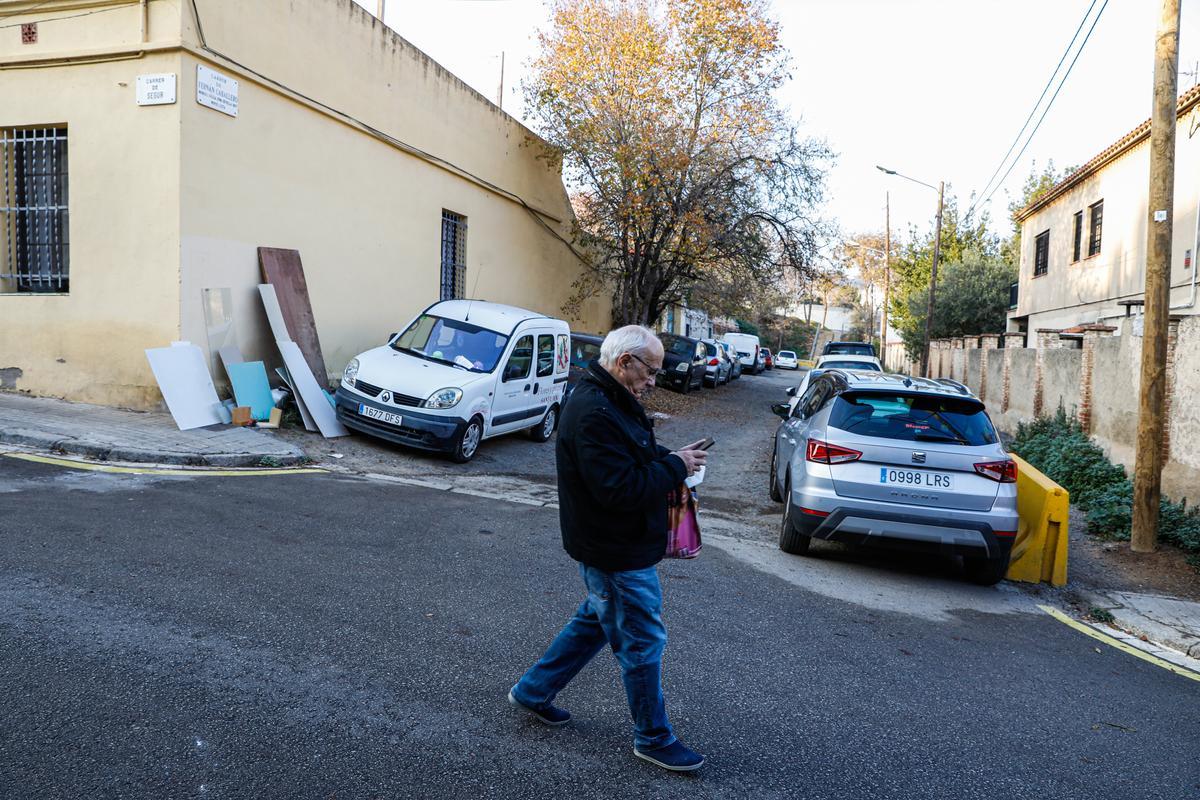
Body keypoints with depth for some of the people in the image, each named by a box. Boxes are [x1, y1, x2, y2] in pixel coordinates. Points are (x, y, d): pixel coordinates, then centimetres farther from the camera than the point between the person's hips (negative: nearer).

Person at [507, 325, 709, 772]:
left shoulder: (612, 401, 7)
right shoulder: (594, 414, -28)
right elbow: (622, 489, -31)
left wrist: (672, 458, 1)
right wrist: (675, 467, -20)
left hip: (617, 546, 11)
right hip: (616, 553, -11)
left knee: (596, 622, 25)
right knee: (642, 642, 5)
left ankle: (532, 692, 38)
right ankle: (653, 739, 25)